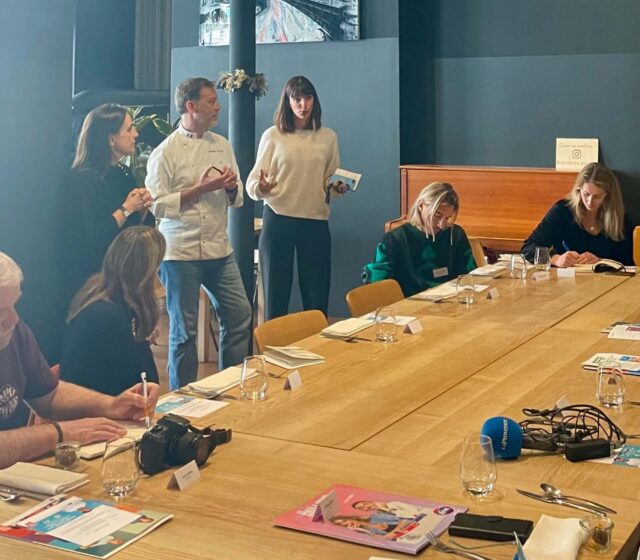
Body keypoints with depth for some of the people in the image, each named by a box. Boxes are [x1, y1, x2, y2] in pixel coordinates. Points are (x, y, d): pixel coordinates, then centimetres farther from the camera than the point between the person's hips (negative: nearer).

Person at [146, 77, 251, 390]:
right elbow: (157, 205, -13)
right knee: (184, 329, 4)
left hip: (219, 250, 6)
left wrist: (231, 187, -7)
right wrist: (202, 189, -17)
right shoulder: (166, 152, -7)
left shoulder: (222, 146, 11)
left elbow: (237, 198, 16)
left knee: (239, 315, 8)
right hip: (180, 252, -6)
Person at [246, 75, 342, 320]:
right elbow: (252, 184, 0)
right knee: (275, 294, 3)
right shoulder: (272, 136, 2)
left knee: (316, 298, 4)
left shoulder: (328, 137, 9)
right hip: (278, 219, -2)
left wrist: (338, 188, -6)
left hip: (316, 220, 2)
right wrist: (261, 188, -23)